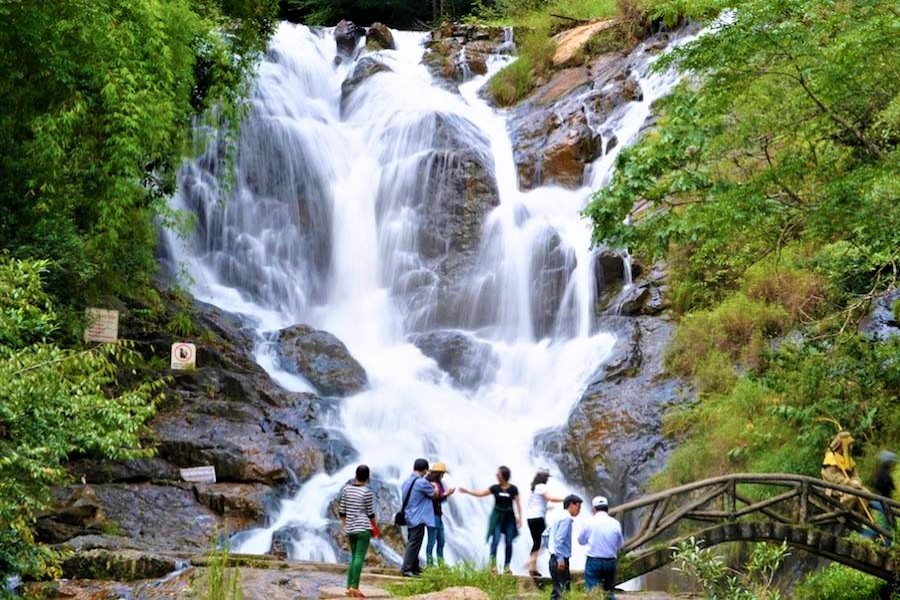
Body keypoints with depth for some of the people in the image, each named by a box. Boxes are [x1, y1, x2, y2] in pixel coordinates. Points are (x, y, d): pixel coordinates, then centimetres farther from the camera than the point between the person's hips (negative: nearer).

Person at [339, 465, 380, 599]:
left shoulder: (347, 488, 4)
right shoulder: (367, 492, -10)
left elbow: (342, 509, 7)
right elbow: (370, 512, -4)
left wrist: (344, 524, 19)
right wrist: (374, 526, 12)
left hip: (350, 528, 6)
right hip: (363, 528, -6)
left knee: (354, 557, 14)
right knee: (360, 558, -7)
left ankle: (349, 587, 10)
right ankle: (354, 586, -15)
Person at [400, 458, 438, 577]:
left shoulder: (406, 482, 9)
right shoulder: (422, 482, -16)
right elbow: (434, 495, -4)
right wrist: (434, 487, 16)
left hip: (409, 518, 9)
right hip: (418, 519, -9)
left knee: (412, 543, 17)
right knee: (414, 544, -7)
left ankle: (414, 567, 25)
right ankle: (406, 569, -10)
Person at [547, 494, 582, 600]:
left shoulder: (559, 517, 16)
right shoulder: (566, 519, -12)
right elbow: (559, 539, -22)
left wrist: (550, 549, 25)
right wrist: (560, 559, -24)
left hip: (555, 559, 10)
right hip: (561, 560, -10)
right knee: (561, 591, -11)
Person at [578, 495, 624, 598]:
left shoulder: (589, 522, -5)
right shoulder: (615, 523, -1)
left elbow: (581, 541, 7)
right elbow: (621, 544, 7)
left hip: (593, 561, -3)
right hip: (611, 562, 3)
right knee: (610, 592, 14)